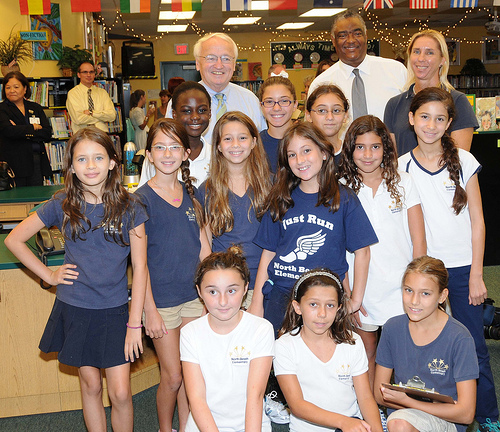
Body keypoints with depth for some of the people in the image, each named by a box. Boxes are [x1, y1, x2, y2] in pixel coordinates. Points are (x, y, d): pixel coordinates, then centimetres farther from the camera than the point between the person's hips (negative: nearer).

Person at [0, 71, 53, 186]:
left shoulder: (35, 108, 14)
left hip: (37, 162, 4)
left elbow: (47, 133, 3)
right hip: (14, 163, -3)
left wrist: (23, 132, -9)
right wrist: (33, 127, -5)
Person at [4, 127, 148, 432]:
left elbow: (140, 267, -7)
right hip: (75, 310, 1)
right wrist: (48, 275, 0)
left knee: (121, 393, -1)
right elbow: (14, 239, 6)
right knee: (91, 386, 14)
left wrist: (135, 324, -9)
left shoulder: (129, 207, -7)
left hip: (115, 310, -1)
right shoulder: (62, 204, -4)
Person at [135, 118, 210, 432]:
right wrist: (150, 310, -12)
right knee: (173, 376, 6)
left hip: (194, 295, 4)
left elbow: (203, 248, 9)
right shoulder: (142, 199, -9)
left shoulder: (192, 194, 5)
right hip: (161, 299, -4)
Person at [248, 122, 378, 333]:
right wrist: (256, 302, 5)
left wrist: (355, 301, -2)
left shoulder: (344, 199, 0)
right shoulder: (280, 200, 8)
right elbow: (268, 252, 9)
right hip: (279, 292, 2)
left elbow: (362, 252, 2)